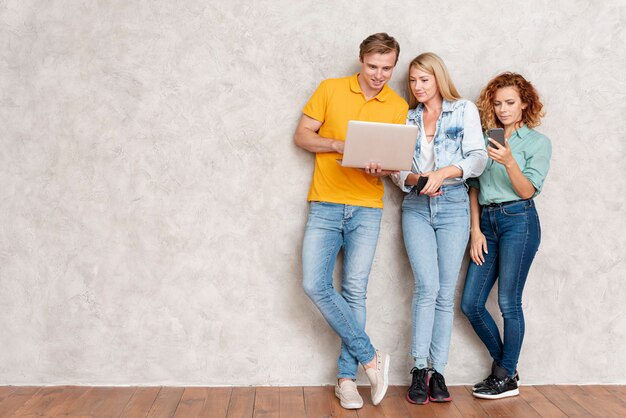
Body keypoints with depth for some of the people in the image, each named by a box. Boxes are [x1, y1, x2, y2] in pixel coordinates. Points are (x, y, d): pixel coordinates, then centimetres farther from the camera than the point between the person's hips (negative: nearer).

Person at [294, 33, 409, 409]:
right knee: (316, 285, -10)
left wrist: (382, 169, -15)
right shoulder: (330, 89, 4)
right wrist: (339, 144, -13)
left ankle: (347, 377, 9)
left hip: (367, 209, 0)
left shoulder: (398, 106, 6)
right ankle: (371, 357, 3)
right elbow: (302, 135, 4)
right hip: (325, 205, 0)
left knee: (355, 291, -2)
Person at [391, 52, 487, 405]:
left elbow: (478, 158, -5)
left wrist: (443, 172, -21)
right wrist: (412, 179, -13)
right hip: (416, 208, 1)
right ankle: (420, 370, -3)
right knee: (427, 287, -11)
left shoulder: (464, 110, 6)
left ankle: (438, 372, 7)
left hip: (453, 206, -1)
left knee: (446, 293, 0)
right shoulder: (408, 118, 14)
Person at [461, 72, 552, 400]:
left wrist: (509, 162, -22)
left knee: (508, 302, -4)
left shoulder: (538, 142, 3)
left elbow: (527, 191, -6)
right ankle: (503, 363, 22)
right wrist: (476, 230, 3)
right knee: (470, 304, 3)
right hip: (486, 221, 5)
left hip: (518, 220, -5)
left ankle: (506, 377, 10)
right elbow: (475, 187, 11)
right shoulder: (486, 139, 13)